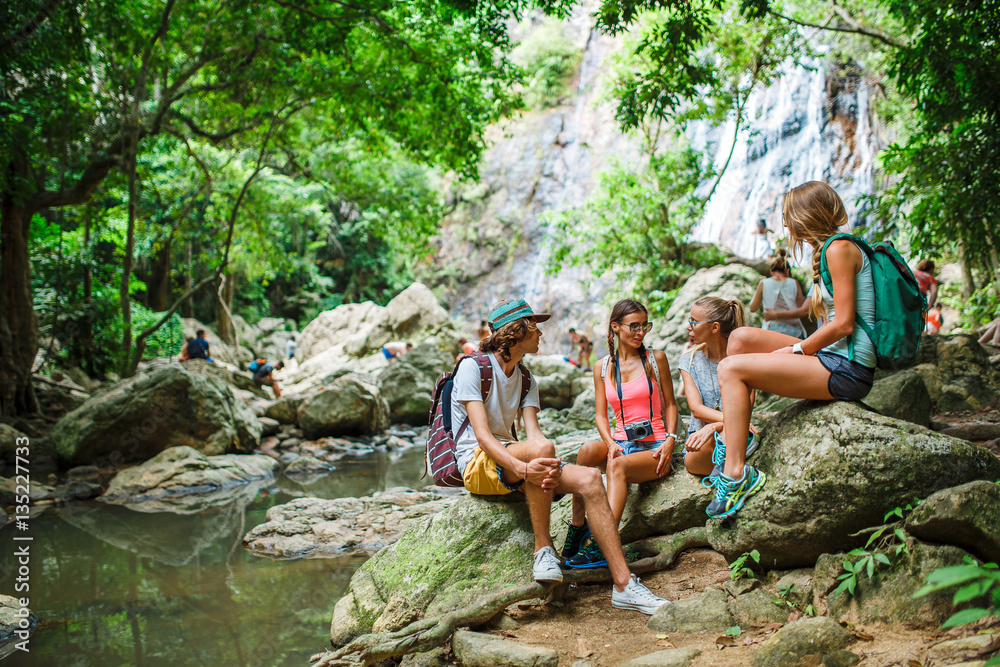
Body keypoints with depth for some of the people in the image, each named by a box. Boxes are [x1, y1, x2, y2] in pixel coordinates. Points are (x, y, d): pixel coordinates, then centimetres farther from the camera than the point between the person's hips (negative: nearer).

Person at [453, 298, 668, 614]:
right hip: (476, 463, -7)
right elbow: (482, 435, -20)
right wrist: (522, 468, -37)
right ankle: (543, 549, -22)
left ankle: (624, 585, -19)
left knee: (590, 479, -17)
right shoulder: (473, 367, -8)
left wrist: (550, 469, -25)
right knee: (542, 448, -36)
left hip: (513, 462, 7)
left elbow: (533, 432, -1)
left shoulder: (527, 380, 15)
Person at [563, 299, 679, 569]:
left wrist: (670, 441, -7)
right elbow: (601, 415, 7)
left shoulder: (655, 359, 5)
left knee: (618, 466, -35)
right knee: (588, 450, -32)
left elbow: (670, 403, 9)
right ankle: (577, 525, -27)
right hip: (622, 444, 3)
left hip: (654, 448, -2)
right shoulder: (602, 367, 10)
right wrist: (611, 444, -14)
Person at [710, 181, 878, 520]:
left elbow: (843, 324, -18)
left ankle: (736, 473, -19)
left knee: (731, 369, -16)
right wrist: (797, 350, 6)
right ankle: (736, 434, 7)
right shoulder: (829, 249, 19)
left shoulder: (840, 248, -11)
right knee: (740, 338, 8)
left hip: (847, 369, -10)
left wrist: (794, 350, -9)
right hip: (831, 356, 10)